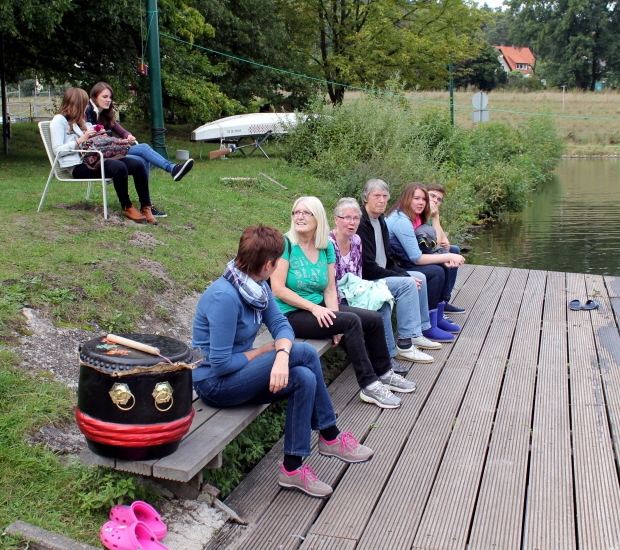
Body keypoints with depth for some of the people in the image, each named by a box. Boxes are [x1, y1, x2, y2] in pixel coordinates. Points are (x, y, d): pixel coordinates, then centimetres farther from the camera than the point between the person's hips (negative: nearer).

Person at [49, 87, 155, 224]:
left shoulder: (81, 121, 28)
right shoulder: (59, 120, 3)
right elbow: (58, 150, -9)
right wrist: (81, 139, -13)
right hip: (78, 166, -8)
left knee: (137, 165, -14)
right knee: (119, 167, -33)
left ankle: (146, 208, -13)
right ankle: (127, 208, -16)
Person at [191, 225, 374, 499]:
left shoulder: (258, 286, 0)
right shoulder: (224, 297, -26)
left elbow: (280, 323, -5)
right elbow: (220, 364, -26)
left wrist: (282, 353, -27)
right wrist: (264, 351, -11)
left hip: (239, 373, 8)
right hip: (214, 384, -8)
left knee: (304, 378, -18)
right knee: (305, 353, -19)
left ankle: (293, 467, -6)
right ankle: (331, 437, -3)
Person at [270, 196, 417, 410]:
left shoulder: (326, 247, 5)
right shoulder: (286, 244, -13)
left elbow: (330, 289, 3)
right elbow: (278, 289, -18)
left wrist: (333, 315, -14)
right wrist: (313, 308, -21)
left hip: (320, 308, 7)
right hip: (291, 315, -7)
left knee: (374, 319, -2)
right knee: (351, 321, -25)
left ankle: (384, 374, 16)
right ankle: (369, 386, -17)